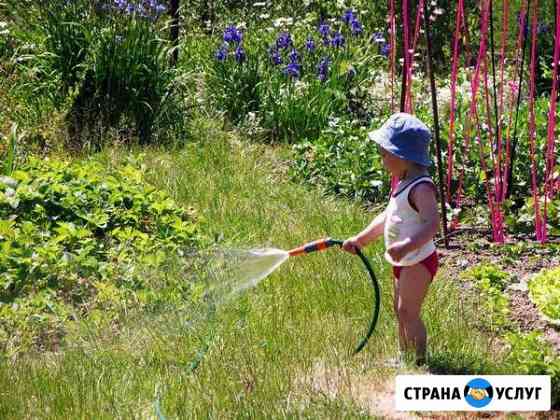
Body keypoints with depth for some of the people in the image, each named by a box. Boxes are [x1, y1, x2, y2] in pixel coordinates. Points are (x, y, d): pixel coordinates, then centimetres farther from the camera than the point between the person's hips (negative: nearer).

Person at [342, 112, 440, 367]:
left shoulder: (420, 188, -25)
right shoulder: (403, 183, 8)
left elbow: (432, 223, -38)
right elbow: (387, 217, 18)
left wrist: (406, 246, -51)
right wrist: (360, 240, 14)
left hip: (418, 261, -10)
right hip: (403, 261, 10)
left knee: (407, 311, -10)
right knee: (400, 311, 19)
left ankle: (420, 360, -1)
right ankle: (404, 356, 31)